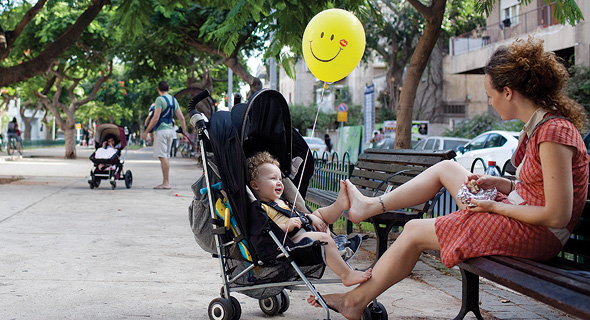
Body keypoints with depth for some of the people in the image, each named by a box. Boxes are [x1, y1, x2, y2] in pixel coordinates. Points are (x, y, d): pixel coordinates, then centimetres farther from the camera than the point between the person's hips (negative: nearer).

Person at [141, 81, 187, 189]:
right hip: (170, 130, 8)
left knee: (163, 156, -7)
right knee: (166, 157, 13)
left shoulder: (160, 99, -11)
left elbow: (156, 118, -17)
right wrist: (184, 133, 14)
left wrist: (146, 132, -11)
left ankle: (166, 183, -10)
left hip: (161, 130, -8)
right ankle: (166, 182, 16)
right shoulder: (174, 100, 12)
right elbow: (181, 118, 10)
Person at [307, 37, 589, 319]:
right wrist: (497, 183, 2)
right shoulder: (543, 123, 5)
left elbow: (557, 216, -27)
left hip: (534, 233, -9)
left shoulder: (554, 133, -25)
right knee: (446, 168, 17)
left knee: (414, 232, -3)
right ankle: (370, 206, 28)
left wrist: (494, 206, -17)